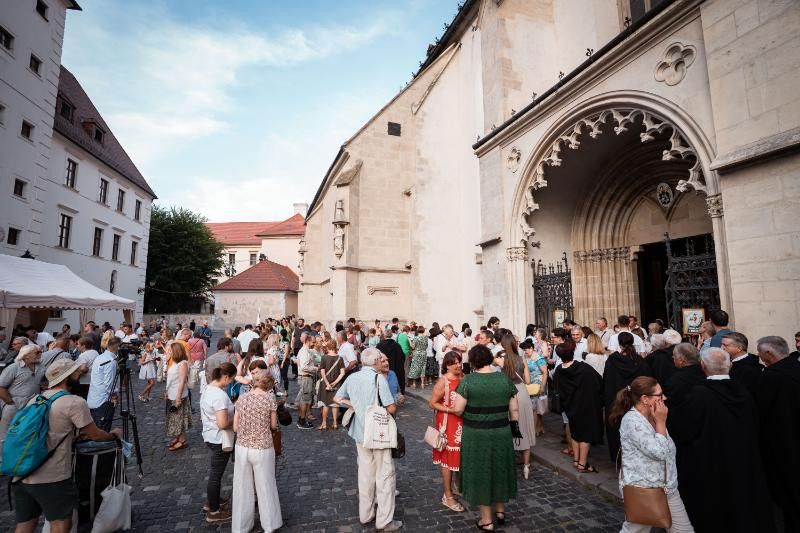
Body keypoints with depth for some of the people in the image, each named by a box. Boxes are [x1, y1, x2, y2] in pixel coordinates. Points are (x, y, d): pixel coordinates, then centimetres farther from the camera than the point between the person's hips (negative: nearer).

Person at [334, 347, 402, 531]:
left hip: (360, 433, 6)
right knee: (385, 476, 8)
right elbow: (391, 408, -19)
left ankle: (365, 515, 31)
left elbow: (337, 398, 11)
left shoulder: (351, 378, -2)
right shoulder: (378, 378, -19)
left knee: (365, 473, 19)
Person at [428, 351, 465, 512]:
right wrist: (451, 410, -23)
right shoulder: (443, 381, -18)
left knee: (461, 455, 18)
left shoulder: (464, 377, 0)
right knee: (448, 457, 4)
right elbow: (432, 403, -16)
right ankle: (448, 496, 18)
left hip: (462, 423, 6)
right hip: (448, 424, -6)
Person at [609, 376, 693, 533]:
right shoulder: (632, 421, -22)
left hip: (667, 488, 8)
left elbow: (667, 450, 10)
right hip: (642, 491, -8)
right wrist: (661, 422, -17)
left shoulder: (652, 416, 6)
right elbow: (659, 452, -23)